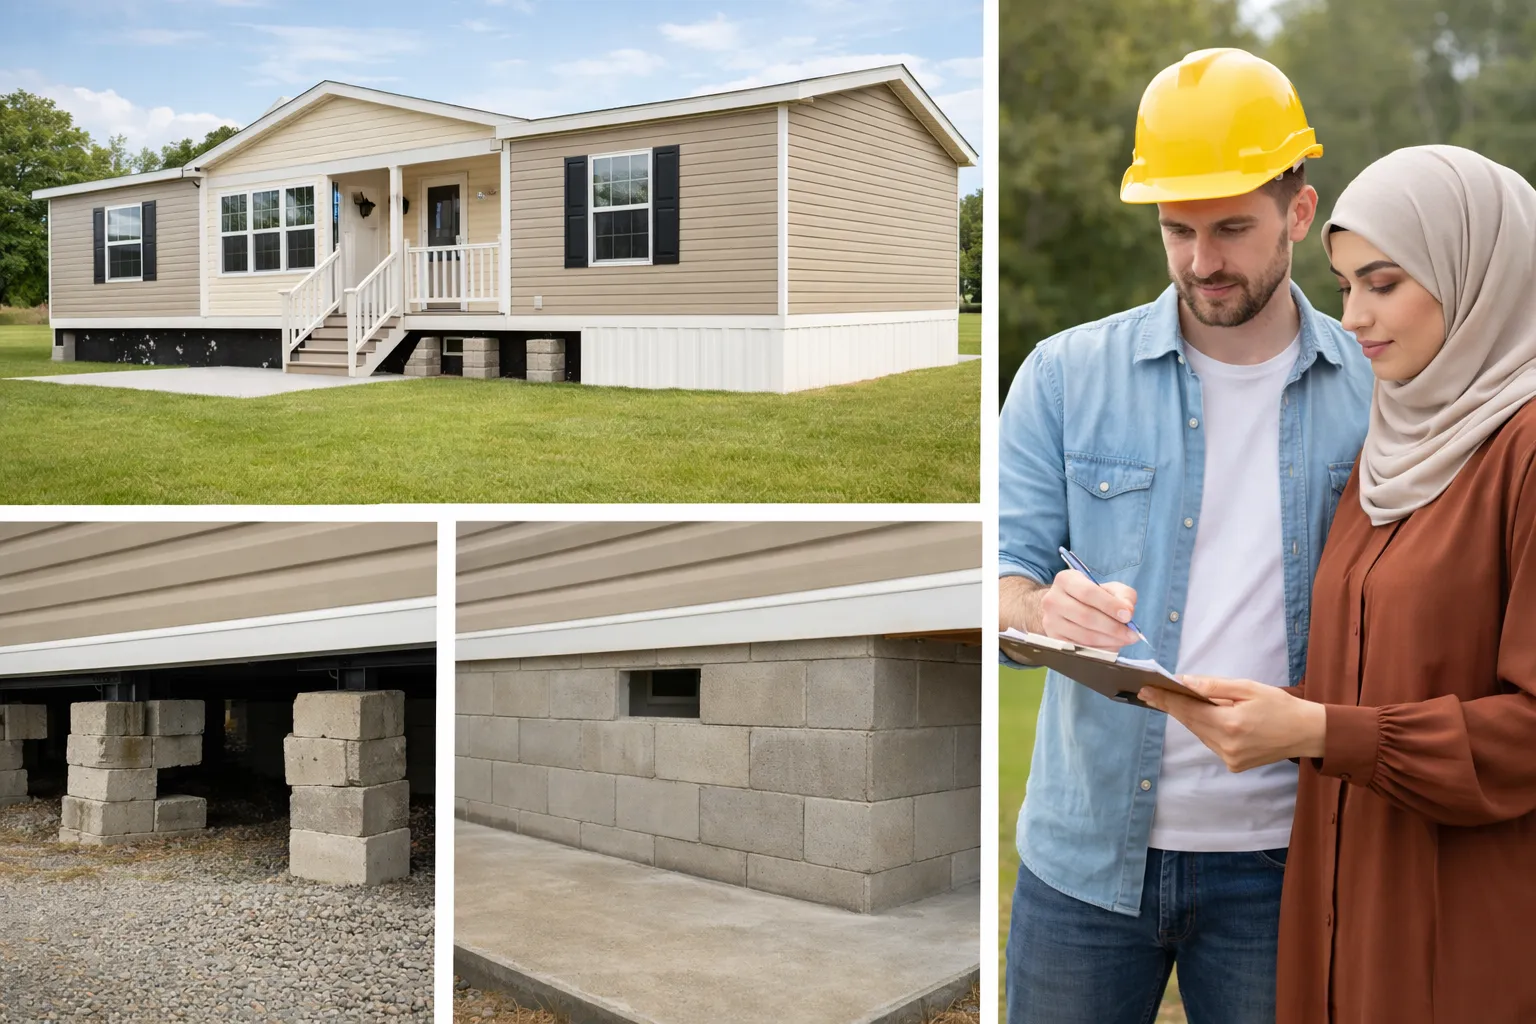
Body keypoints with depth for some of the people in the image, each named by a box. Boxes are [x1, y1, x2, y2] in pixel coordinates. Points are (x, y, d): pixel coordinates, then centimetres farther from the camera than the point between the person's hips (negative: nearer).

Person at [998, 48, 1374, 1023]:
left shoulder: (1374, 389, -1)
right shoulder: (1068, 375, -1)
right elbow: (999, 577, -3)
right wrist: (1043, 608, -26)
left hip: (1278, 860, 0)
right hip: (1086, 848, 0)